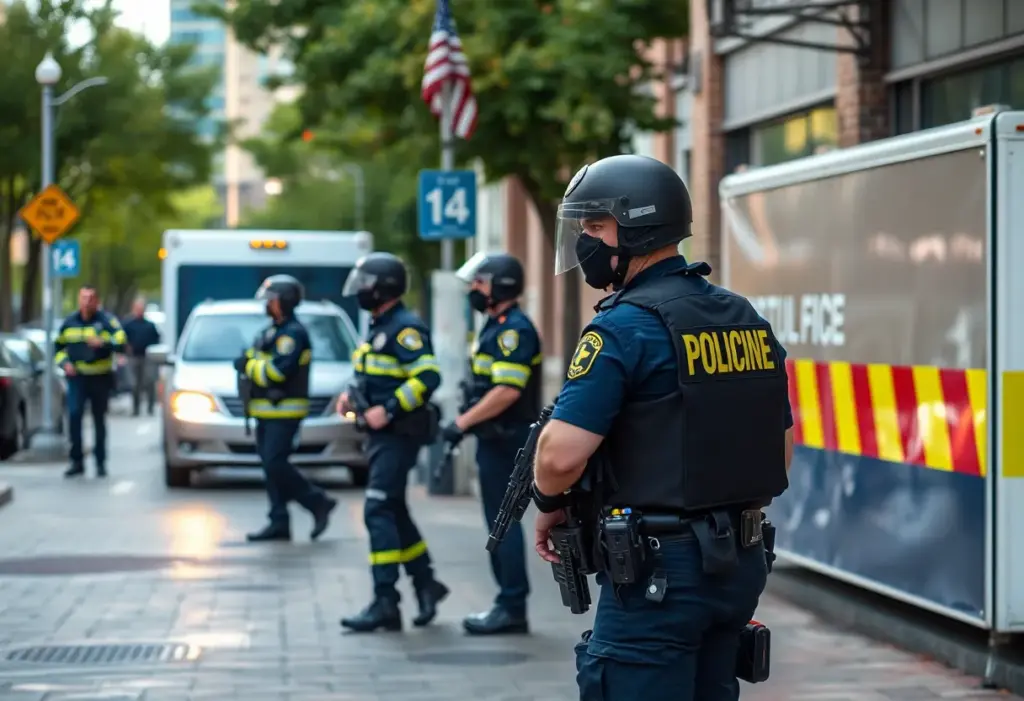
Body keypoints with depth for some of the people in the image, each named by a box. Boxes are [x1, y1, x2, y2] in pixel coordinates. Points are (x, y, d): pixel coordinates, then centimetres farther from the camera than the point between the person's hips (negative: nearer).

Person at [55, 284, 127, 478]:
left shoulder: (106, 320, -6)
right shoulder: (70, 322, 6)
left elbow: (121, 342, -19)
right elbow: (58, 346, 19)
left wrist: (103, 343, -36)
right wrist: (64, 362, 1)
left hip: (100, 378, -2)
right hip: (77, 377, 2)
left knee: (99, 420, 7)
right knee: (74, 415, -13)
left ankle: (101, 462, 18)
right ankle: (77, 461, -5)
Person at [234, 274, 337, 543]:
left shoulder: (293, 333, -14)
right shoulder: (272, 331, 19)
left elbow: (277, 371, -23)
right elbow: (253, 358, 18)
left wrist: (248, 365, -10)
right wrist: (247, 362, -5)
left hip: (284, 412, -10)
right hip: (267, 412, 10)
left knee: (275, 464, -14)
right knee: (272, 466, 7)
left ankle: (318, 503, -3)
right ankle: (279, 523, 10)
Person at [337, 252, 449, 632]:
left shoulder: (404, 328, -15)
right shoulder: (378, 328, 17)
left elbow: (428, 376, -24)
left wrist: (388, 410, -25)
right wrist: (352, 397, 10)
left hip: (398, 435, -10)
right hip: (381, 434, 10)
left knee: (378, 512, -13)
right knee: (394, 513, 15)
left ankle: (385, 602, -13)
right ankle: (425, 583, 27)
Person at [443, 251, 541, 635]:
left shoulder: (515, 330, -16)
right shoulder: (496, 327, 17)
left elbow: (508, 390, -25)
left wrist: (463, 422, -20)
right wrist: (466, 422, 15)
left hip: (506, 440, -10)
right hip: (494, 439, 10)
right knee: (500, 521, 12)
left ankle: (512, 607, -4)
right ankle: (508, 603, 18)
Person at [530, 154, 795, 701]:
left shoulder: (625, 326, -14)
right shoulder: (747, 322, 11)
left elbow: (562, 453, -19)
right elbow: (782, 447, 17)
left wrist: (550, 506, 0)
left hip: (659, 571, -8)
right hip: (741, 564, 8)